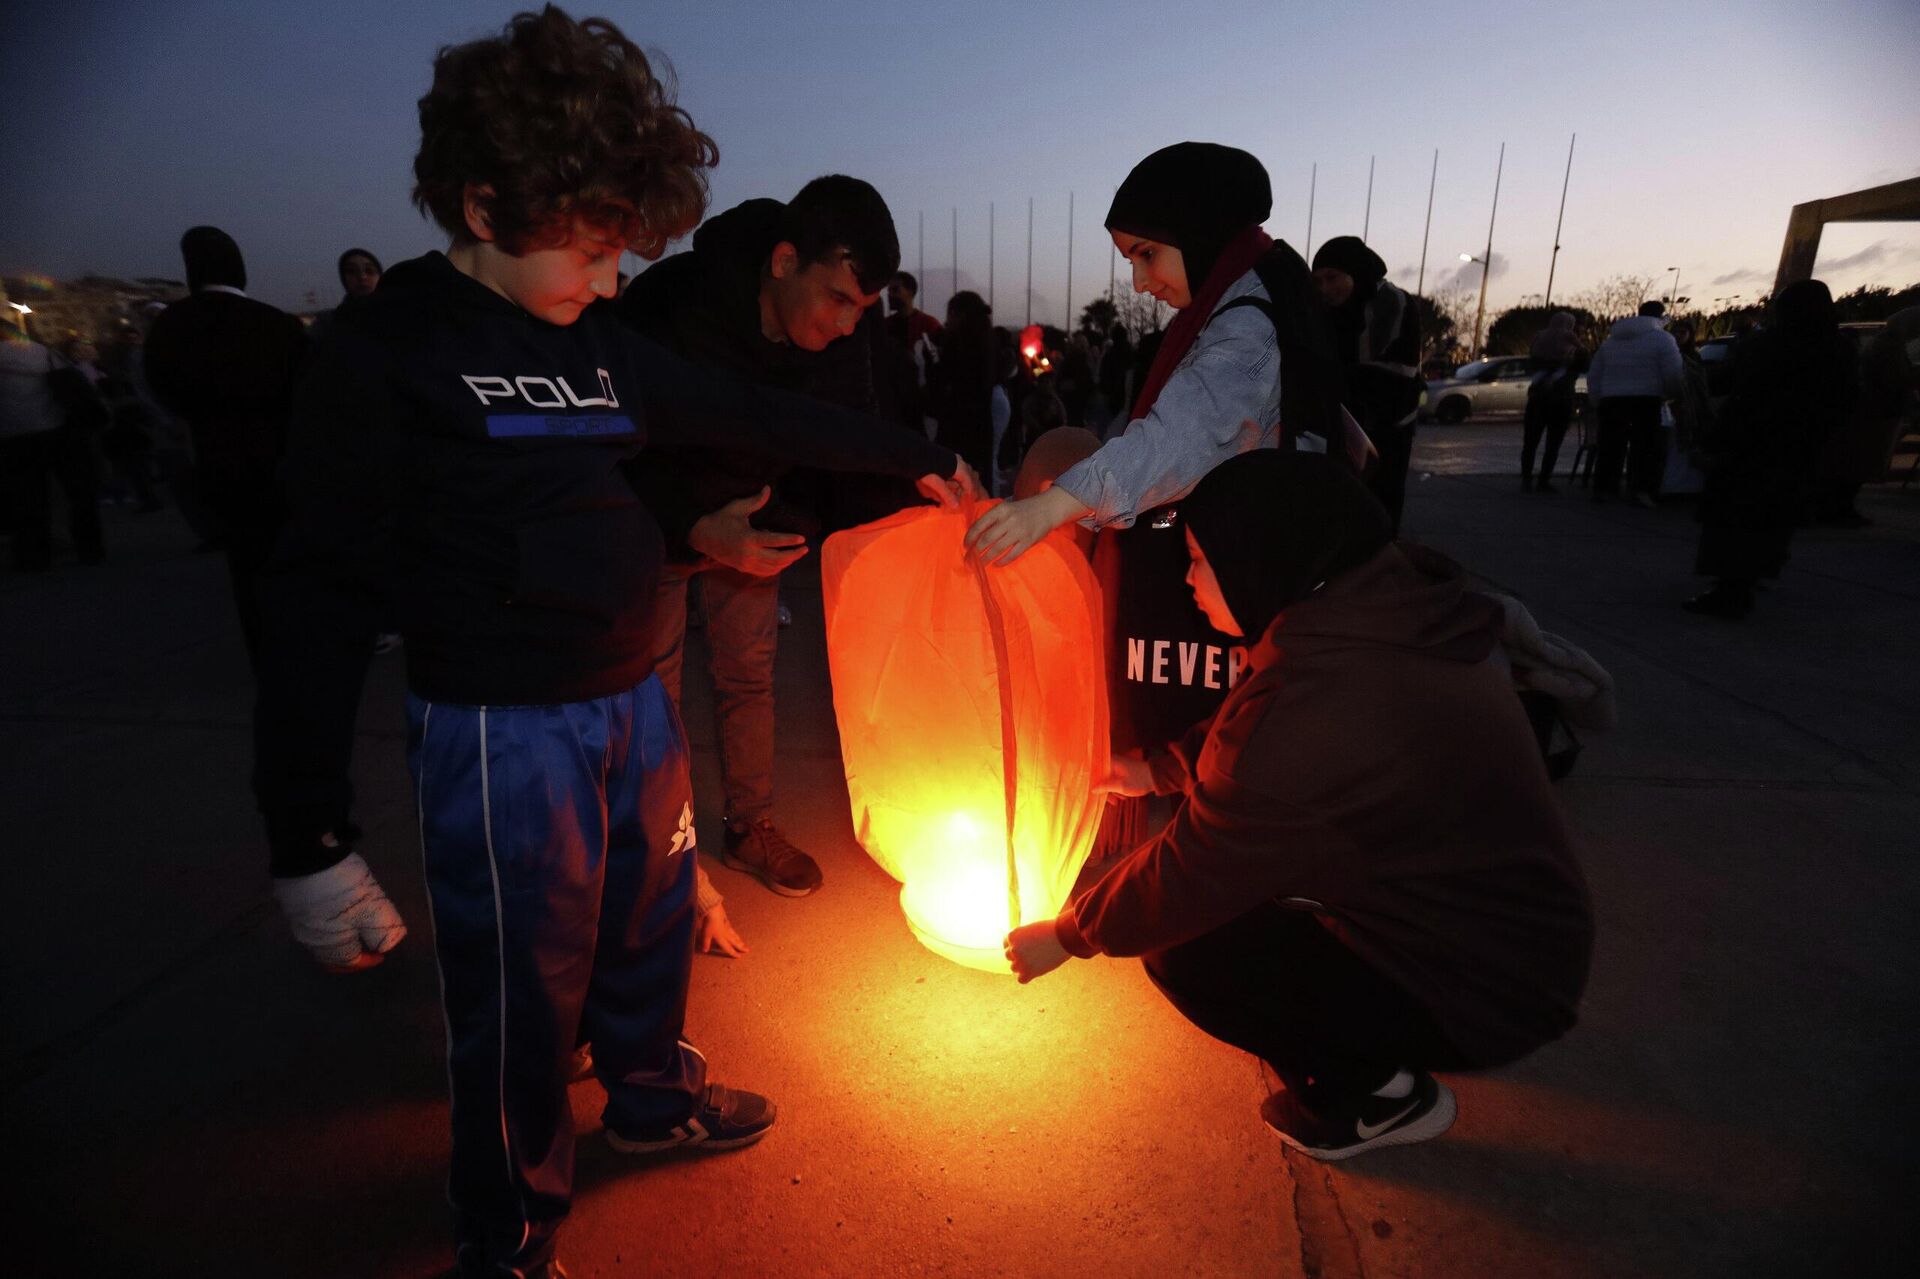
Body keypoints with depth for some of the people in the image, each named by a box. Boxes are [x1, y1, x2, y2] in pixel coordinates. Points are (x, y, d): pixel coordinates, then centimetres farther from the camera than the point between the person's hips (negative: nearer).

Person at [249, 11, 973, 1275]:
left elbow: (754, 415, 14)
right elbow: (324, 588, -11)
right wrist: (305, 837, -12)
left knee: (652, 922, 22)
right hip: (502, 731, -6)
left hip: (636, 701, 7)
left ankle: (649, 1093, 50)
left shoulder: (601, 345, 7)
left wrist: (919, 457, 17)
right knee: (522, 992, 6)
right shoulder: (389, 349, -10)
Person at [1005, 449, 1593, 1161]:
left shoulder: (1316, 707, -34)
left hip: (1483, 992, -8)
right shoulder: (1401, 608, -6)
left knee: (1183, 955, -10)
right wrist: (1158, 769, 18)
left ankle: (1377, 1097, 9)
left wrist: (1069, 936, -5)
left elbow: (1191, 875, -21)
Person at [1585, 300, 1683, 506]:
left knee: (1610, 447, 9)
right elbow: (1674, 374, -8)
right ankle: (1642, 489, -12)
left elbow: (1593, 375, 17)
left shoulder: (1611, 339, 18)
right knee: (1647, 446, -2)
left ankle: (1602, 488, 9)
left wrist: (1596, 403, 19)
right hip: (1645, 401, -5)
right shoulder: (1662, 338, 0)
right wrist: (1672, 393, 10)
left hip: (1611, 401, 5)